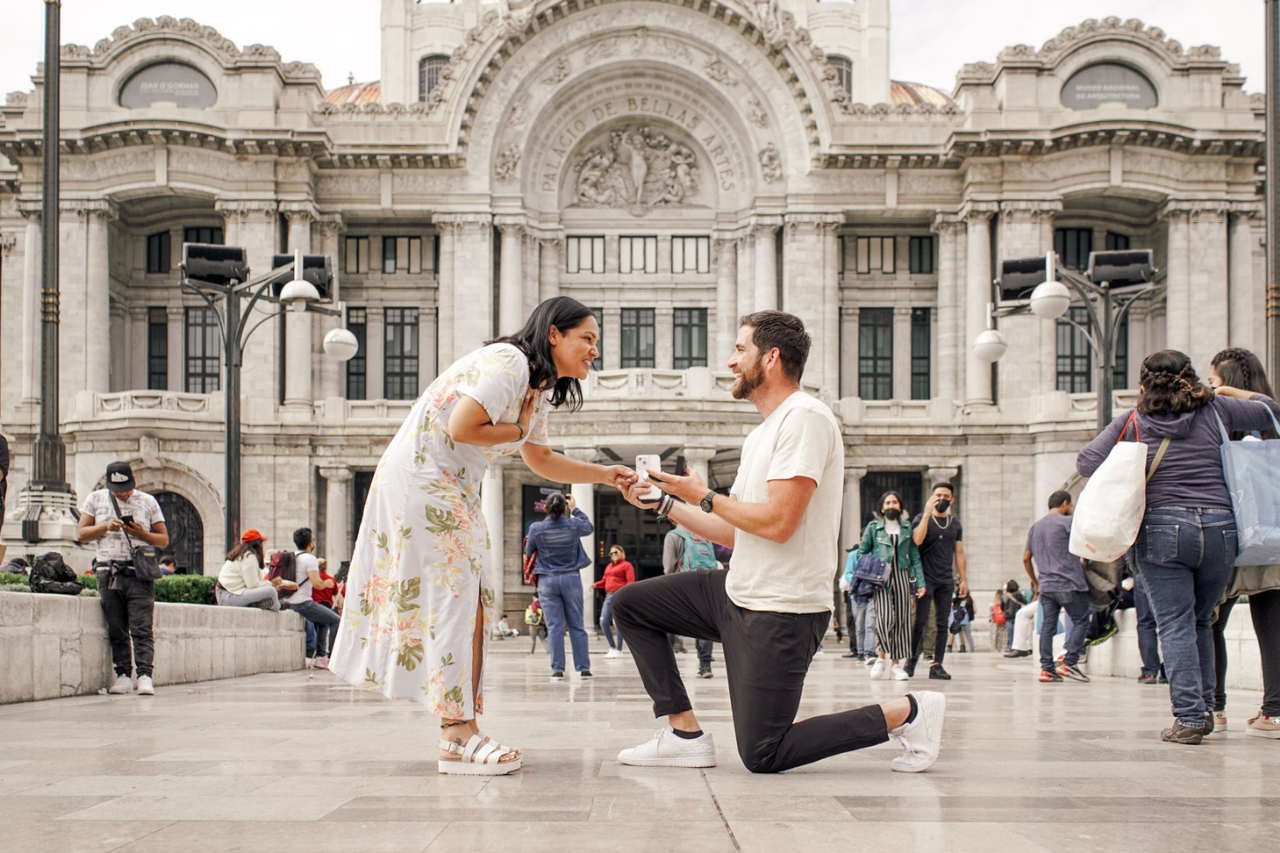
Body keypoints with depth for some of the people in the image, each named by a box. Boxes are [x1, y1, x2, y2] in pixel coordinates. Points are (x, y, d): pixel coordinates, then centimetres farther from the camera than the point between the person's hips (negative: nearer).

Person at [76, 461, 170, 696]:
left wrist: (142, 533, -9)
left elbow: (163, 540, 10)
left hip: (139, 573, -2)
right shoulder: (95, 499, 12)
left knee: (141, 628, -9)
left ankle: (144, 675, -13)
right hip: (108, 573, 2)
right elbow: (81, 534, 8)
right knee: (116, 630, 1)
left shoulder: (147, 502, 10)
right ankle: (123, 675, 4)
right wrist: (106, 526, -8)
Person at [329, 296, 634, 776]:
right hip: (420, 480, -11)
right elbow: (460, 428, -26)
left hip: (453, 492, 11)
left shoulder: (537, 390, 15)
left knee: (471, 602, 5)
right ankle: (458, 738, -13)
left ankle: (459, 733, 6)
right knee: (455, 599, -13)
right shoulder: (507, 364, -18)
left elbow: (542, 461, 22)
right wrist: (518, 431, -10)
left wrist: (606, 476, 11)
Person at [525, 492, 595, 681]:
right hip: (571, 579, 1)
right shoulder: (574, 525, -6)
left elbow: (528, 551, 7)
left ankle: (557, 669, -4)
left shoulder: (536, 528, -8)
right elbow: (589, 527, 18)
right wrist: (575, 509, 26)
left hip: (547, 580, -1)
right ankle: (583, 668, 9)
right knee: (577, 626, 8)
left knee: (554, 626, 0)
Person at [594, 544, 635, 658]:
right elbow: (604, 581, 21)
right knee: (603, 622, 3)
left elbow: (630, 582, -8)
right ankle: (612, 647, 16)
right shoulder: (609, 566, 21)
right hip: (608, 596, 7)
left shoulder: (626, 565, 0)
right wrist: (596, 585, 1)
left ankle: (618, 650, -2)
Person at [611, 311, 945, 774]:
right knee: (630, 604, 9)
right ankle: (686, 735, 6)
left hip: (781, 611, -10)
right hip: (739, 593, 10)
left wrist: (704, 497, -9)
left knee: (762, 756, -8)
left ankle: (907, 713, 1)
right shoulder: (761, 434, 16)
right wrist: (664, 502, 16)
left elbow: (776, 522, -23)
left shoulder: (805, 418, -15)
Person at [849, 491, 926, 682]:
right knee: (885, 616, -17)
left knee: (901, 619, 0)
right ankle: (881, 657, 1)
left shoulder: (907, 530, 14)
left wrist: (920, 582, 3)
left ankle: (896, 664, 6)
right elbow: (861, 553, 9)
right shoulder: (873, 528, 9)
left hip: (902, 577, 2)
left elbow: (915, 557, 11)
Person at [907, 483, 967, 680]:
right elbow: (917, 540, -18)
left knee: (942, 623, 1)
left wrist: (963, 579, 8)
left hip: (946, 581, 4)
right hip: (925, 579, -4)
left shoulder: (956, 525, 14)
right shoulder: (921, 519, 2)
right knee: (921, 620, -8)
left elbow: (959, 553, 15)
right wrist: (927, 514, -19)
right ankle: (912, 660, 7)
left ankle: (937, 665, 3)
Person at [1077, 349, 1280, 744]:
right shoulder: (1215, 410, 6)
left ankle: (1189, 715, -10)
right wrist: (1228, 390, 29)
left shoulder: (1132, 422, 2)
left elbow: (1086, 462, 0)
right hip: (1219, 528, 3)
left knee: (1175, 626, -1)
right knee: (1200, 621, 18)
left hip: (1162, 529, -2)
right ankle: (1204, 708, 18)